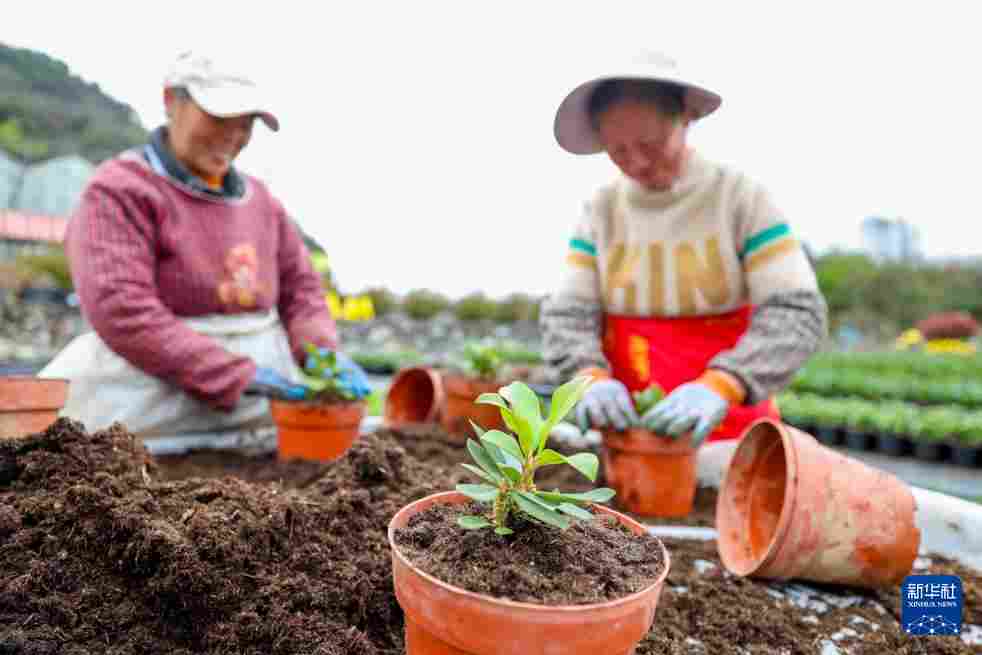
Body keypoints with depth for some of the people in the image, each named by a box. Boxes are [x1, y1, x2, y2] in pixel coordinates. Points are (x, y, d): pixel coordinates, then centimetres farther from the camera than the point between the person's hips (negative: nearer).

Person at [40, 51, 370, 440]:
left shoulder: (258, 199, 12)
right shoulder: (120, 191, -6)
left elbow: (299, 287, 12)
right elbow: (121, 311, -18)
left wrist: (323, 351, -9)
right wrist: (239, 374, -23)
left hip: (260, 368, 6)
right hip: (160, 383, -5)